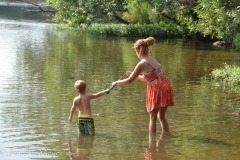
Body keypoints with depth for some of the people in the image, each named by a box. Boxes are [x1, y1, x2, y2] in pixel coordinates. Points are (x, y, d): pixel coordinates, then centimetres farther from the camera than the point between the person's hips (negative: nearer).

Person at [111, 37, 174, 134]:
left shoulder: (142, 64, -7)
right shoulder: (153, 60, 16)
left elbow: (129, 81, 0)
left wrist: (116, 82, 16)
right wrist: (133, 75, 34)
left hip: (157, 89, -7)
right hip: (166, 87, 7)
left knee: (153, 117, 4)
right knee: (161, 116, 17)